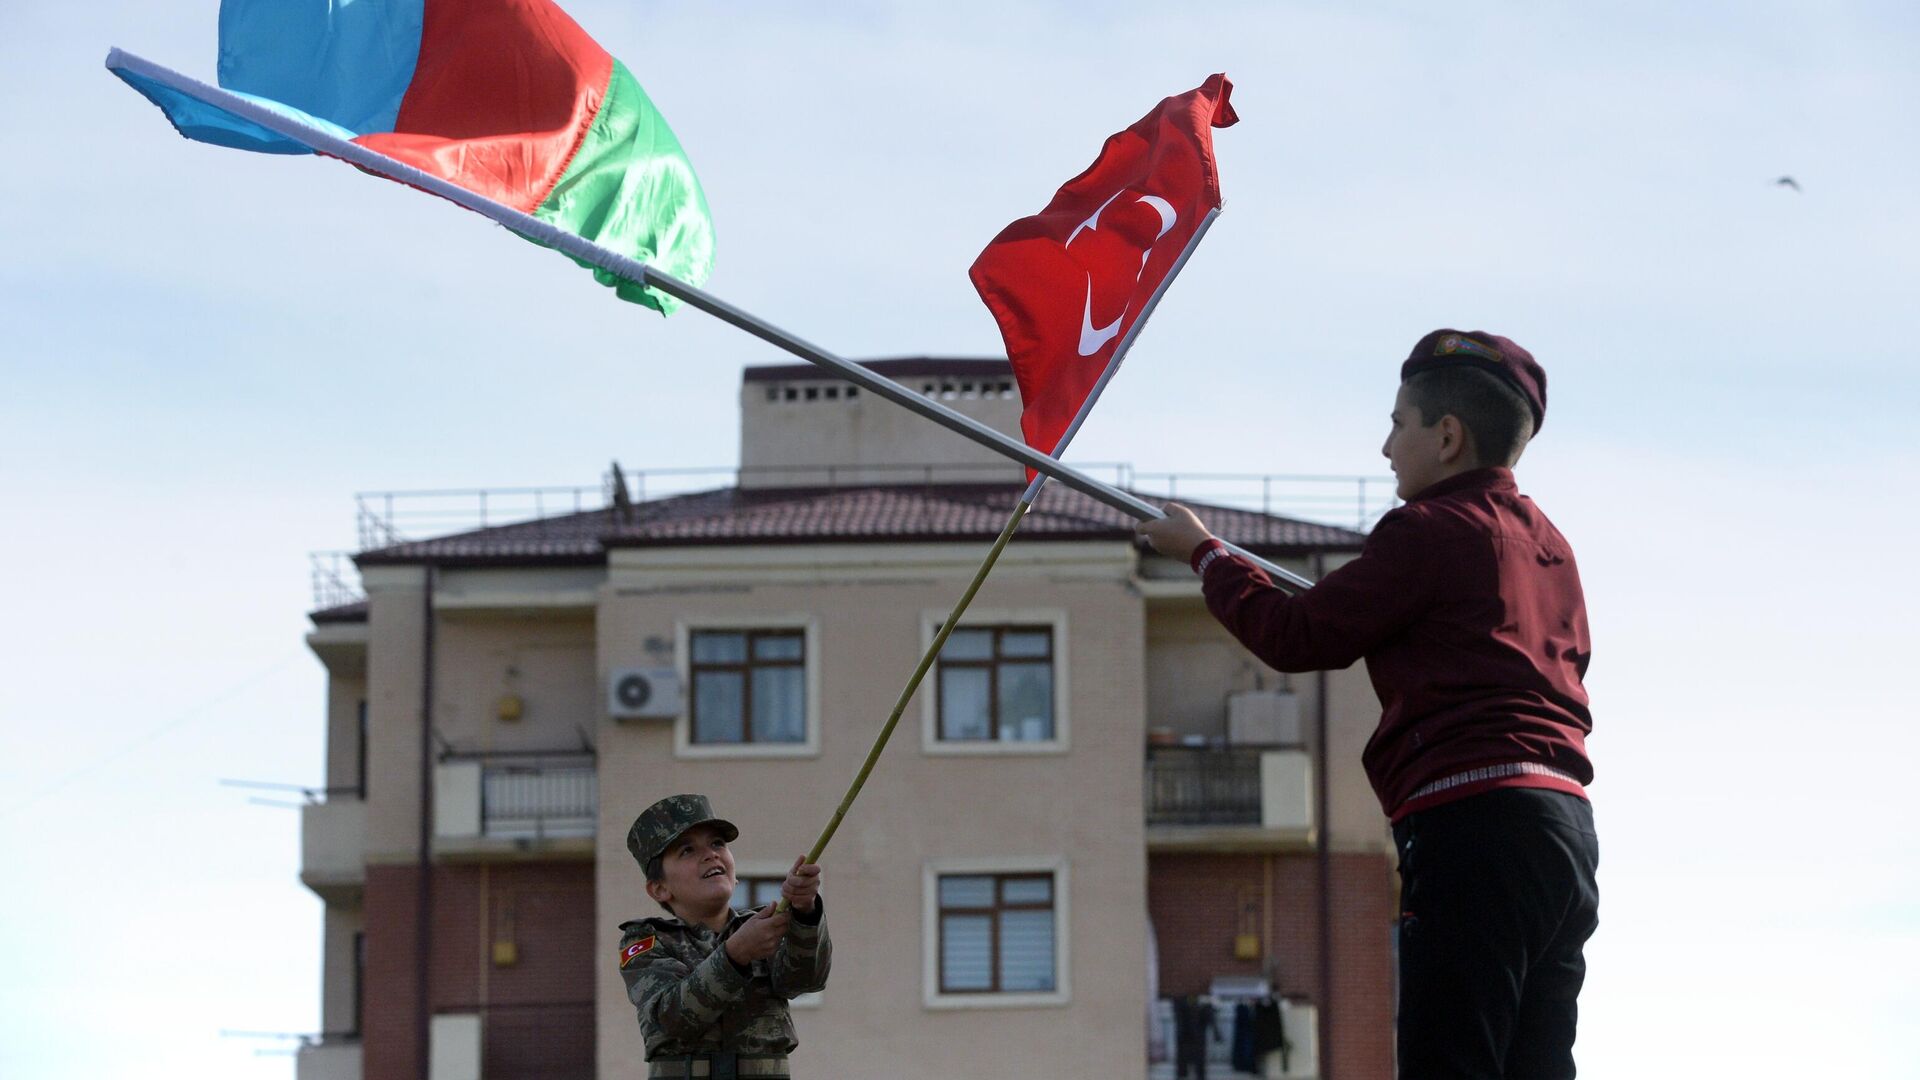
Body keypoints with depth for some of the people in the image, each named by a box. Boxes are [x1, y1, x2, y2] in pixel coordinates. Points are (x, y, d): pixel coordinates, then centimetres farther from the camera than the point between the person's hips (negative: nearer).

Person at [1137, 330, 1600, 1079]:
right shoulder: (1548, 545, 20)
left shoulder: (1429, 530, -4)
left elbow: (1296, 638, 0)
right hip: (1565, 822, 9)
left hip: (1473, 824, -9)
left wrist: (1203, 553, 15)